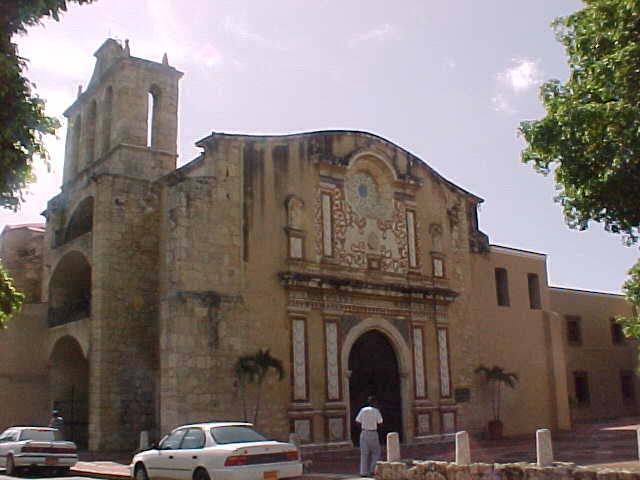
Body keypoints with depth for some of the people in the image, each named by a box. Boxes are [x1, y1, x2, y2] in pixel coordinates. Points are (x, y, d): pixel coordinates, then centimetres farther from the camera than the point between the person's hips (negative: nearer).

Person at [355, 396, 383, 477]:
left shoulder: (363, 410, 0)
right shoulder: (376, 411, -7)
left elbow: (357, 421, 2)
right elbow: (380, 422, -5)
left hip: (364, 433, 3)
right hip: (373, 433, -3)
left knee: (364, 453, 6)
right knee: (376, 452, 12)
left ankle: (363, 472, 2)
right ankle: (373, 470, 2)